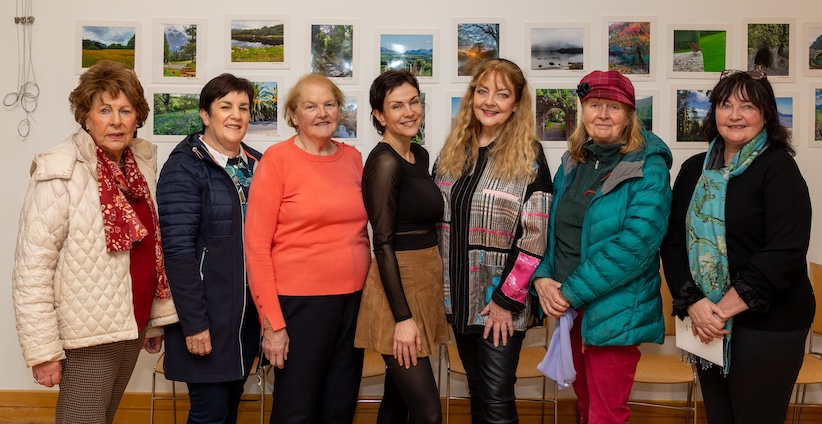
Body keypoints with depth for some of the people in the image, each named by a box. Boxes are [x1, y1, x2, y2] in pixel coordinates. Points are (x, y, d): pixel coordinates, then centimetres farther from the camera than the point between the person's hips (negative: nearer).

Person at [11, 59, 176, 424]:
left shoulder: (142, 163, 5)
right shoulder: (61, 173, -15)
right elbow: (31, 270, -16)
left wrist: (157, 319, 13)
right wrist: (44, 350, -17)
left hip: (132, 326, 7)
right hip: (87, 336, -6)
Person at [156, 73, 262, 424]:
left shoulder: (256, 164, 9)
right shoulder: (185, 167, -10)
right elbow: (178, 249, -16)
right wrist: (193, 322, -19)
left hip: (247, 312, 6)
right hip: (206, 313, -6)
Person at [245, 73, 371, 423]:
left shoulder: (353, 158, 7)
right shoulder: (277, 159, -8)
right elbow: (256, 245, -10)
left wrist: (371, 292, 8)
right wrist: (272, 321, -14)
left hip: (354, 299, 5)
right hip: (300, 302, -5)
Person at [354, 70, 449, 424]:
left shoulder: (420, 155, 11)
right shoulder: (384, 162, -15)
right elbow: (383, 244, -18)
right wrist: (403, 318, -20)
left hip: (424, 283, 9)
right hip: (398, 288, -9)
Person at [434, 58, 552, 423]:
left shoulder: (529, 156, -8)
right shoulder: (451, 152, 8)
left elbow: (535, 236, -13)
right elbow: (434, 222, 12)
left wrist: (507, 299, -15)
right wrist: (440, 286, 6)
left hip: (501, 302, -5)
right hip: (460, 297, 5)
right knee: (477, 392, 17)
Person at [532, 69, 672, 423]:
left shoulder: (649, 166, -11)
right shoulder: (572, 163, 8)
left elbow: (639, 240, -22)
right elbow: (549, 225, 12)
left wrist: (572, 291, -20)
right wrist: (542, 277, -7)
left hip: (614, 312, -6)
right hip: (567, 306, 6)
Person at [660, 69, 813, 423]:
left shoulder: (778, 169, -8)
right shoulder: (695, 169, 8)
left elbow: (785, 252, -18)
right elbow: (674, 241, 3)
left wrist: (723, 308, -19)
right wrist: (694, 303, -12)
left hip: (768, 324, -5)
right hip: (708, 325, 5)